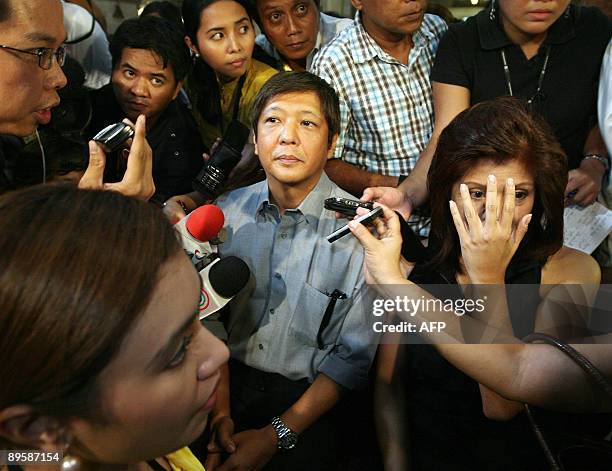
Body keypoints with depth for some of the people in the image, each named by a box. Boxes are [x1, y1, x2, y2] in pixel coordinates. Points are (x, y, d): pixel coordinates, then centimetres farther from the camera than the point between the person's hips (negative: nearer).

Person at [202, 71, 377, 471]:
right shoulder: (227, 212, 0)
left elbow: (353, 355, -7)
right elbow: (212, 317, 4)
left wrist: (276, 435, -9)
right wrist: (220, 412, -6)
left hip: (308, 401, -1)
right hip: (229, 385, 2)